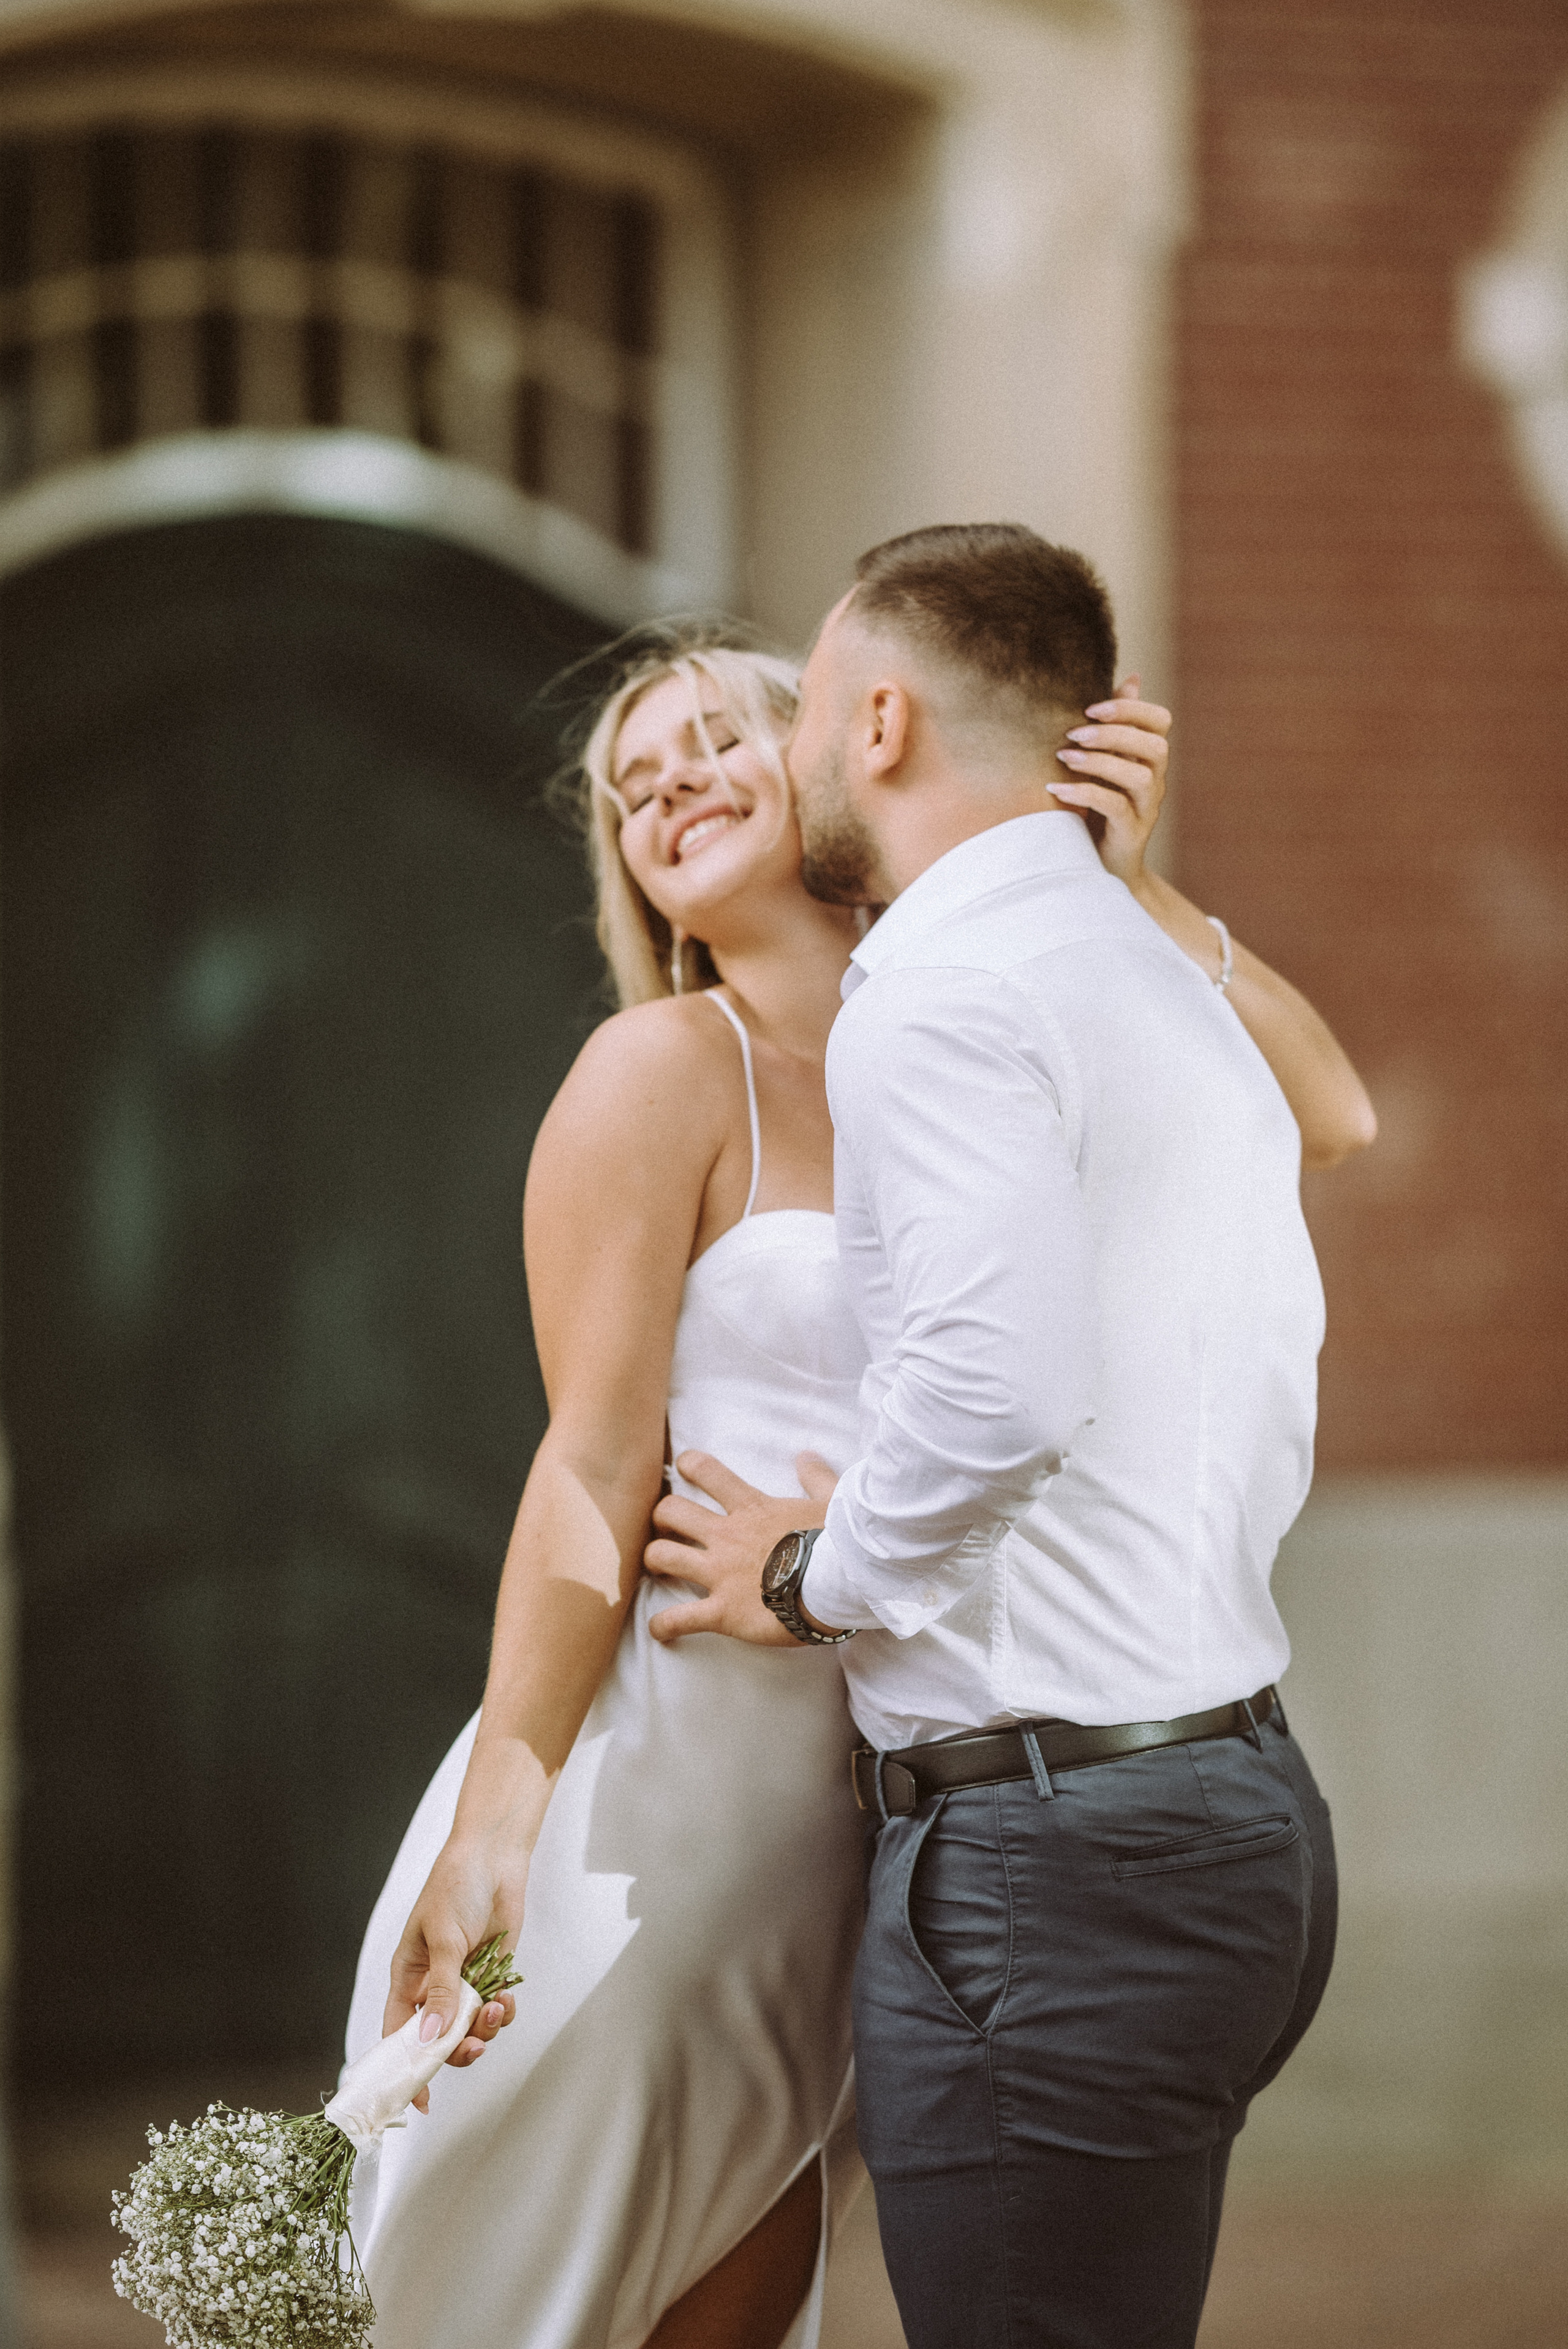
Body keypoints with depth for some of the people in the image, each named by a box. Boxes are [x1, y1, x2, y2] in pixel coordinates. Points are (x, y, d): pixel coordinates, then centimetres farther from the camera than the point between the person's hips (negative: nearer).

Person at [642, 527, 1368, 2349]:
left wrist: (818, 1576, -9)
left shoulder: (943, 991, -12)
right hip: (1236, 1796, 10)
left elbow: (1000, 1382, -25)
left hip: (1047, 1843, -10)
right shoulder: (1181, 990, 19)